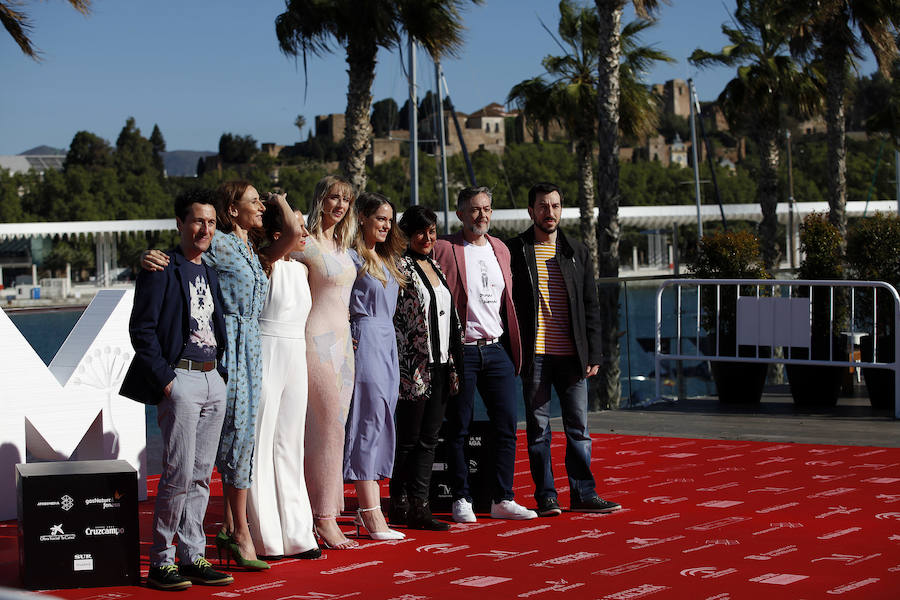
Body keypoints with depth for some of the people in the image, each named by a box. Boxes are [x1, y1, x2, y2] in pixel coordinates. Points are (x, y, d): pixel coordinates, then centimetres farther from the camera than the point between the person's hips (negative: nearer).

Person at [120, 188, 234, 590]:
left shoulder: (210, 274, 19)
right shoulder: (161, 270, -5)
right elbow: (142, 329, -10)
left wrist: (222, 372, 12)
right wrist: (164, 380, -14)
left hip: (214, 380, 7)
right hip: (180, 379, -7)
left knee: (201, 476, 8)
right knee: (179, 475, -9)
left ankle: (193, 556, 14)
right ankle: (161, 561, -1)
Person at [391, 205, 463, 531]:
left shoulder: (436, 267, 17)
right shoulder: (401, 267, -6)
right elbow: (393, 317, -11)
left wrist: (453, 363, 15)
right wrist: (403, 363, -15)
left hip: (440, 366, 7)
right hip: (415, 366, -7)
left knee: (429, 439, 6)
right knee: (409, 438, -2)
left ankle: (419, 507, 8)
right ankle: (400, 504, 6)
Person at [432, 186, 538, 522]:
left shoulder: (500, 249, 14)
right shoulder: (443, 249, -5)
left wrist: (514, 347, 14)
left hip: (497, 349, 5)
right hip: (461, 351, -5)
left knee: (506, 425, 3)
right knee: (459, 429, 2)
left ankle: (502, 500, 11)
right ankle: (461, 500, 10)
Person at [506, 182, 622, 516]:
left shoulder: (577, 253, 11)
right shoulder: (515, 251, 3)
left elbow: (591, 308, 12)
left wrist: (593, 355, 5)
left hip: (571, 355, 3)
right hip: (534, 355, -3)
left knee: (578, 426, 5)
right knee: (538, 429, 3)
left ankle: (583, 494, 12)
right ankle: (546, 497, 9)